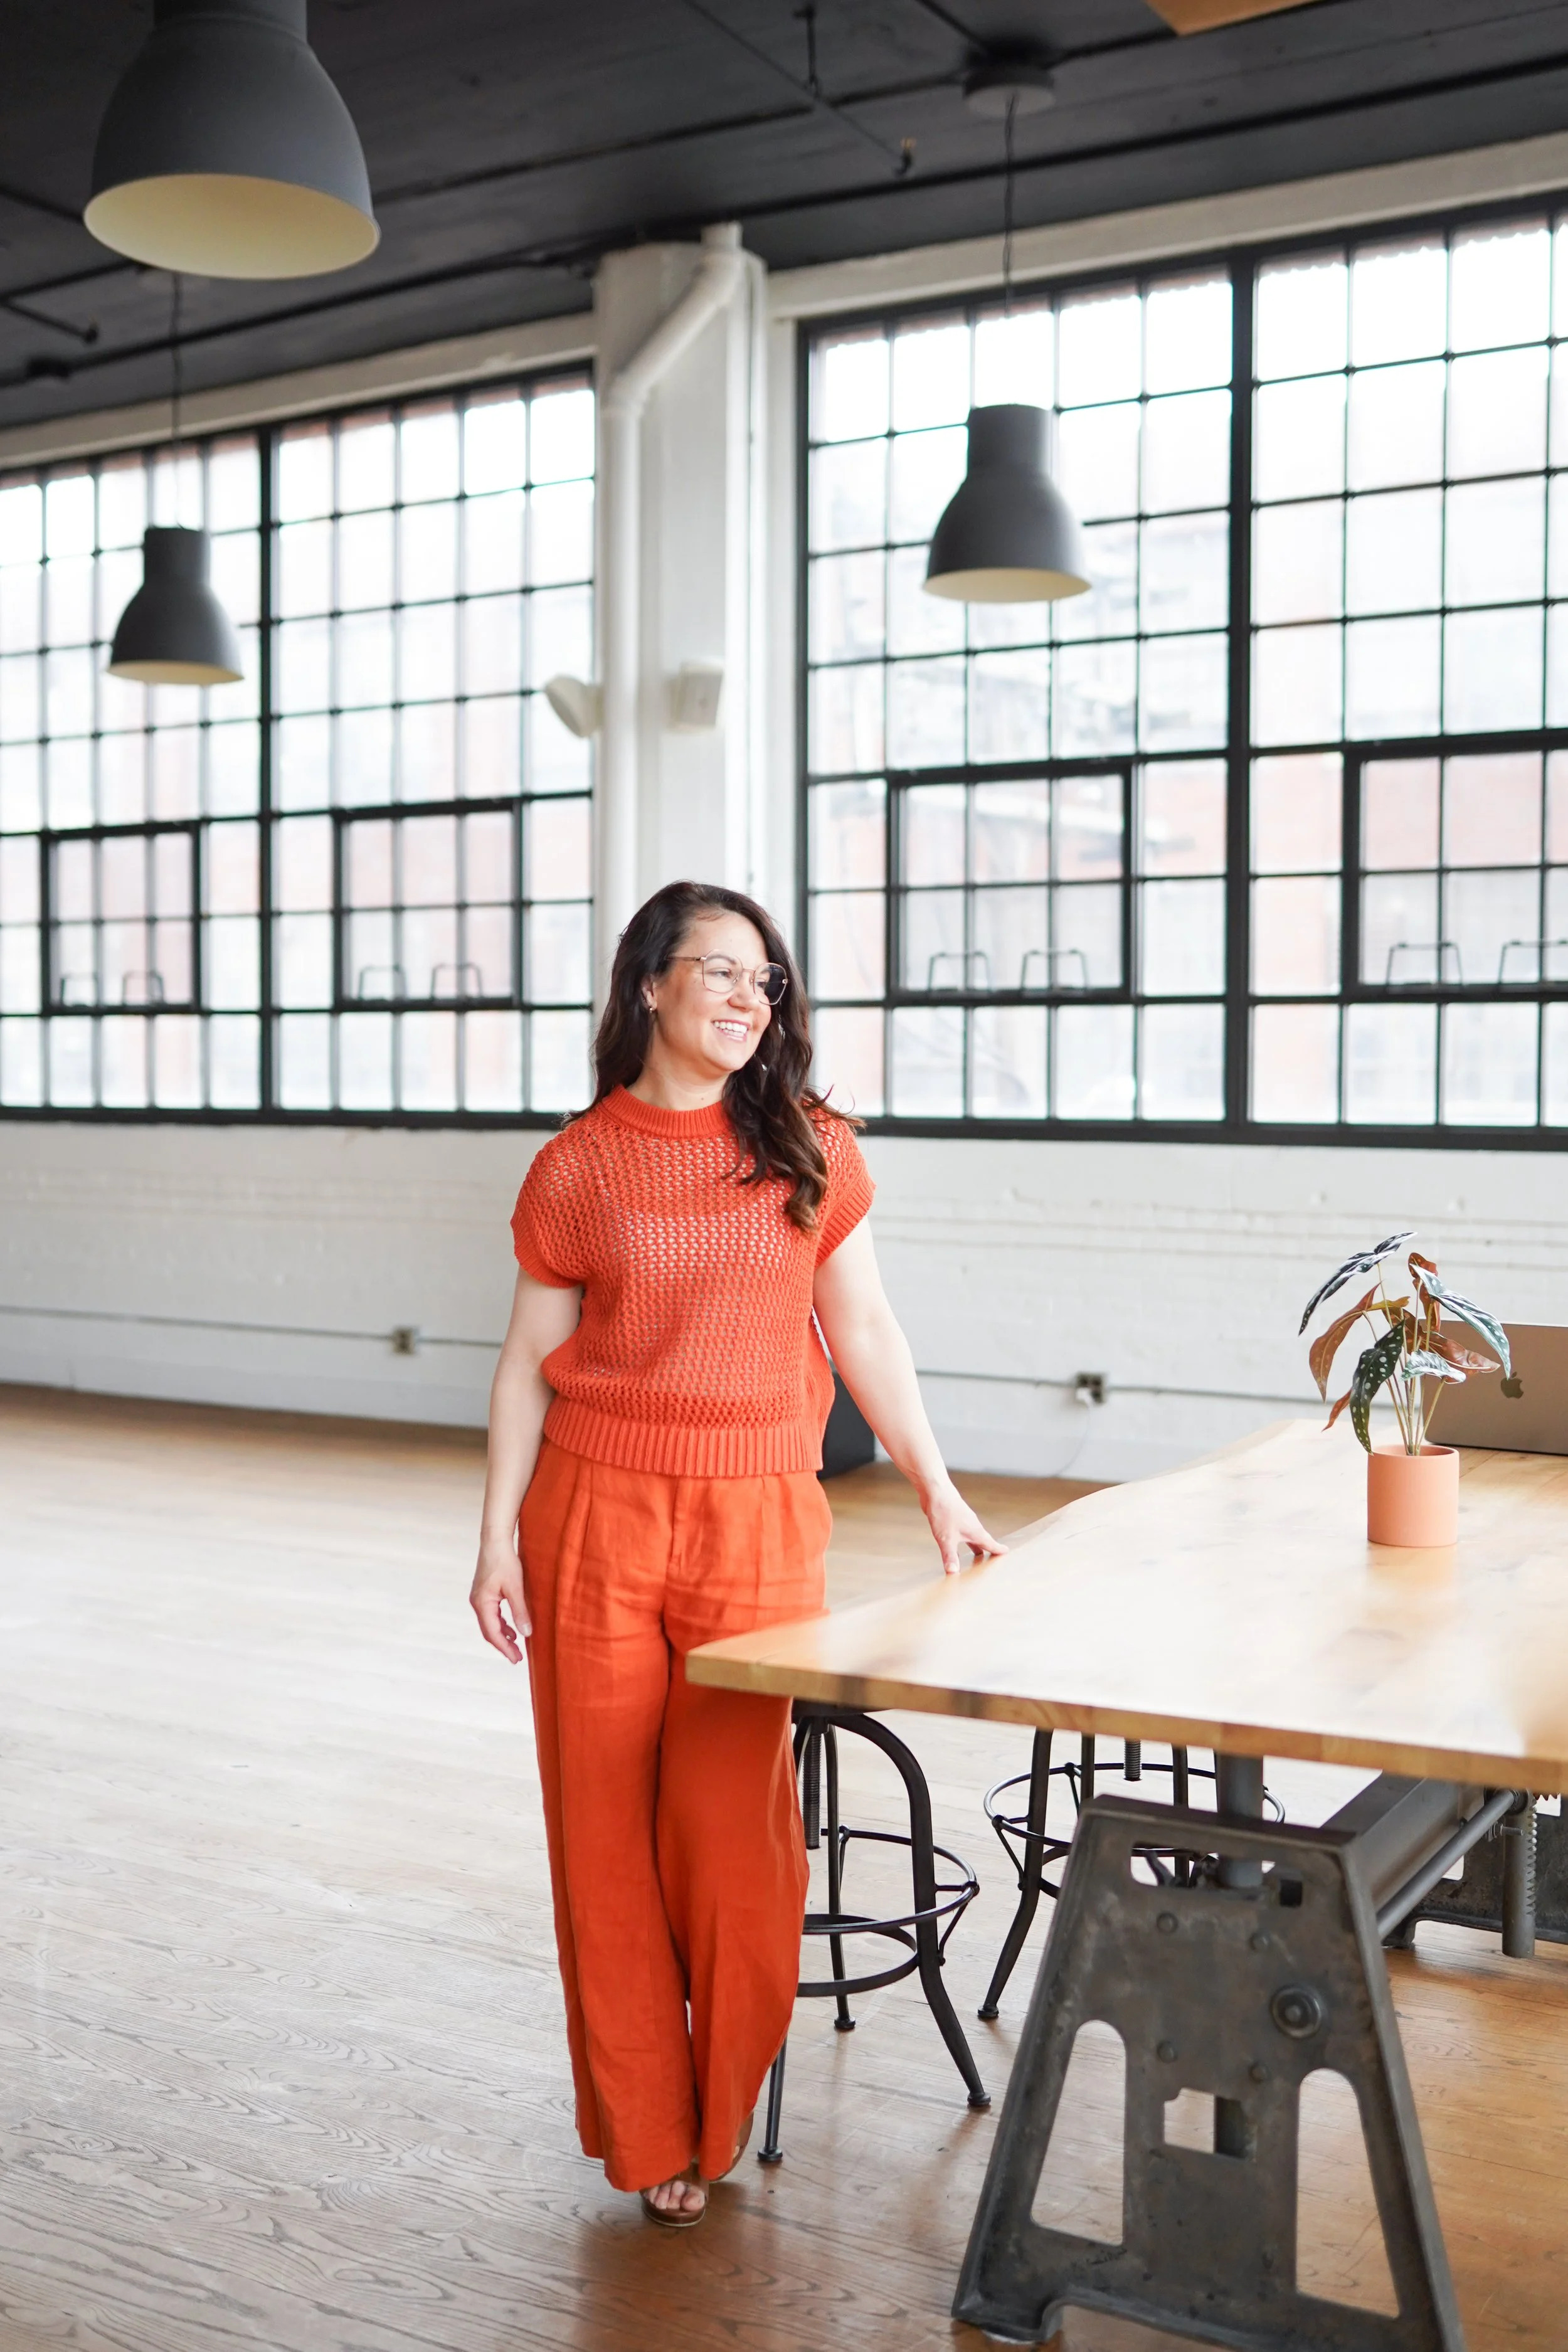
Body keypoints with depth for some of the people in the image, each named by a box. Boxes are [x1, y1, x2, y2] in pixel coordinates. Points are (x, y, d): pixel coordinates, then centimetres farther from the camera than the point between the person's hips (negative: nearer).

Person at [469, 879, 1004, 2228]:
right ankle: (645, 2133, 23)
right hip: (598, 1513, 0)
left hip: (757, 1521, 0)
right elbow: (530, 1362, 5)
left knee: (733, 1822, 0)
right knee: (606, 1824, 5)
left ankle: (723, 2111, 24)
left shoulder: (811, 1149, 5)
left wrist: (941, 1498, 8)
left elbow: (865, 1333, 9)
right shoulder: (578, 1167, 2)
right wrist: (499, 1538, 0)